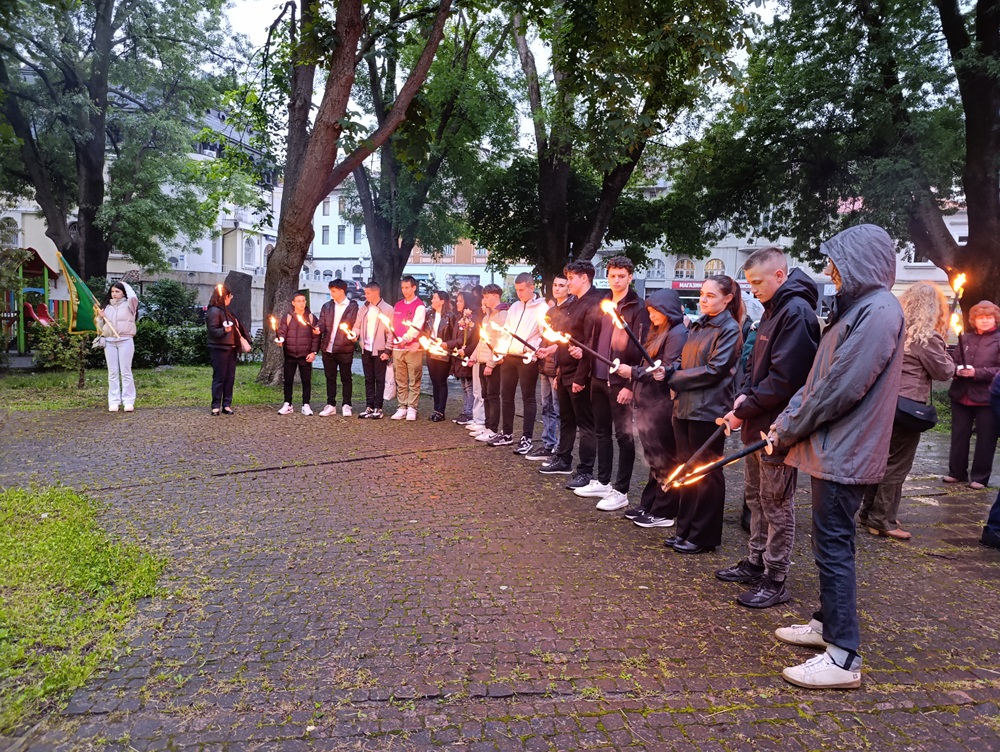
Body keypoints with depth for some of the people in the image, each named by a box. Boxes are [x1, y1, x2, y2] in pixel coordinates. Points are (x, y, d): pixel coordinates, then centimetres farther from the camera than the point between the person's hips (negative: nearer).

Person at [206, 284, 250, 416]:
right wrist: (224, 330, -33)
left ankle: (226, 405, 11)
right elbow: (212, 330, -16)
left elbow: (235, 326, 25)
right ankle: (216, 406, 0)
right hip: (219, 349, -9)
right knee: (219, 377, -5)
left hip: (231, 348, 9)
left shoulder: (226, 310, 17)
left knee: (230, 378, 7)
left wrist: (245, 338, 21)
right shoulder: (214, 311, -10)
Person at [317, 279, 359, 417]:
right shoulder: (327, 306, 10)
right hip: (328, 348, 4)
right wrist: (319, 329, -14)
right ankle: (330, 405, 19)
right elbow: (322, 324, 7)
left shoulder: (353, 307, -2)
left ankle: (346, 405, 13)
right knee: (330, 378, 11)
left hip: (345, 349, -4)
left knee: (346, 378, 5)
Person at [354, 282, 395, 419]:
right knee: (368, 379, 9)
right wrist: (355, 334, -9)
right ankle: (369, 407, 15)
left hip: (380, 350, -5)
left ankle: (378, 408, 7)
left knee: (379, 379, 2)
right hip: (366, 349, 5)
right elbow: (357, 325, 14)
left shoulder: (387, 309, -6)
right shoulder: (364, 308, 10)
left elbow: (391, 332, -8)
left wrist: (388, 350, -12)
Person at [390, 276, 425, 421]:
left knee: (414, 380, -1)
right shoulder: (397, 305, 15)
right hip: (397, 348, 5)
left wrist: (405, 339, -26)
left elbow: (416, 327, -14)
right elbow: (393, 325, 17)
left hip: (413, 348, -5)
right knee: (400, 381, 7)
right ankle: (402, 407, 12)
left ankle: (411, 408, 4)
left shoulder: (419, 306, -4)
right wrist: (392, 343, 10)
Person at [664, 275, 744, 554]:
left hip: (708, 410, -8)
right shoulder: (698, 326, 15)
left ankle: (704, 537, 14)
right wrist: (669, 369, -5)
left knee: (707, 473, 3)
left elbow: (714, 370, -16)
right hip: (685, 407, 8)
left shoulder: (729, 329, -8)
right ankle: (686, 529, 25)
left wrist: (674, 378, -11)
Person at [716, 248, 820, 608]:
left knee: (776, 504, 1)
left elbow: (783, 379, -23)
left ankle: (775, 581, 13)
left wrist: (744, 410, -16)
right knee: (756, 496, 18)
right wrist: (744, 394, 2)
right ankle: (756, 562, 32)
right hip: (757, 423, 10)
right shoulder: (773, 309, 13)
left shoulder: (797, 312, -18)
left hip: (778, 427, -10)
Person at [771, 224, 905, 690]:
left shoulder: (878, 310, -16)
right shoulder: (856, 308, 16)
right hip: (832, 448, 10)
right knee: (830, 544, 18)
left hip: (844, 454, -10)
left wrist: (789, 431, -11)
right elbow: (819, 378, 16)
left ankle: (843, 658, 4)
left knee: (834, 547, -5)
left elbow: (841, 389, -21)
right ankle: (828, 625, 32)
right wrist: (788, 419, 6)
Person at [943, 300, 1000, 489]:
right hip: (961, 395, 4)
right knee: (959, 436, 11)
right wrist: (956, 369, -10)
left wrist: (977, 372, -19)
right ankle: (957, 472, 23)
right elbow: (952, 360, 11)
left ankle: (979, 477, 14)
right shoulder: (965, 338, 12)